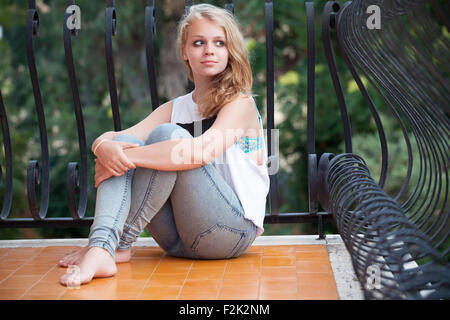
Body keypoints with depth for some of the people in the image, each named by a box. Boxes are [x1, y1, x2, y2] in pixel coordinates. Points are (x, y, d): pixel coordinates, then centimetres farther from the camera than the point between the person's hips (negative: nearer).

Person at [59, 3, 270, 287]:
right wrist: (105, 147, -24)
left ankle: (120, 242, -22)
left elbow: (203, 151, -25)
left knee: (167, 135, -23)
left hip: (234, 229, -5)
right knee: (124, 142, -12)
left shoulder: (240, 103, -3)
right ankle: (102, 248, -31)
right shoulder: (175, 108, 15)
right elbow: (109, 138, 1)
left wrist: (127, 158, -24)